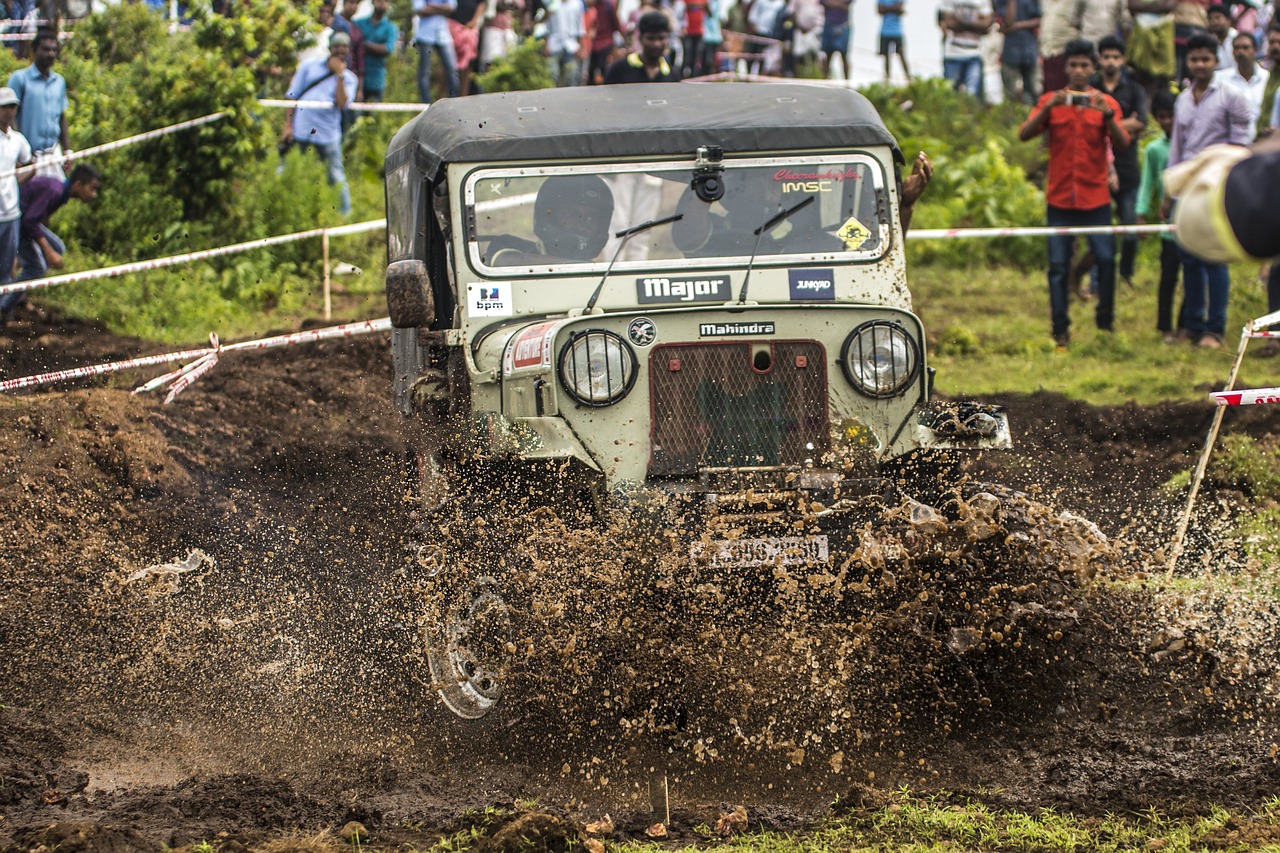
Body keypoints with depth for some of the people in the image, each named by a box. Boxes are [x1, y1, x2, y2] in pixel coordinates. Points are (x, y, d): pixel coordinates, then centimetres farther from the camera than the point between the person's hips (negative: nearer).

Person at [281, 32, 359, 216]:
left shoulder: (348, 78, 9)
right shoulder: (309, 68, 11)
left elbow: (342, 103, -9)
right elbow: (292, 96, 10)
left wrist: (339, 74, -8)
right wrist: (288, 125, 1)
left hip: (327, 135, -1)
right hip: (299, 131, 1)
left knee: (336, 177, 1)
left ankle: (345, 212, 13)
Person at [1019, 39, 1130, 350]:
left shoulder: (1105, 103, 6)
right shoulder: (1051, 101, 6)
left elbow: (1122, 144, -6)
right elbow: (1024, 135, -6)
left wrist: (1107, 114, -22)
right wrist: (1047, 108, -20)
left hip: (1096, 198, 0)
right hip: (1060, 197, 0)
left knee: (1106, 258, -9)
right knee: (1058, 265, -2)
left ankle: (1105, 322, 7)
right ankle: (1060, 330, 3)